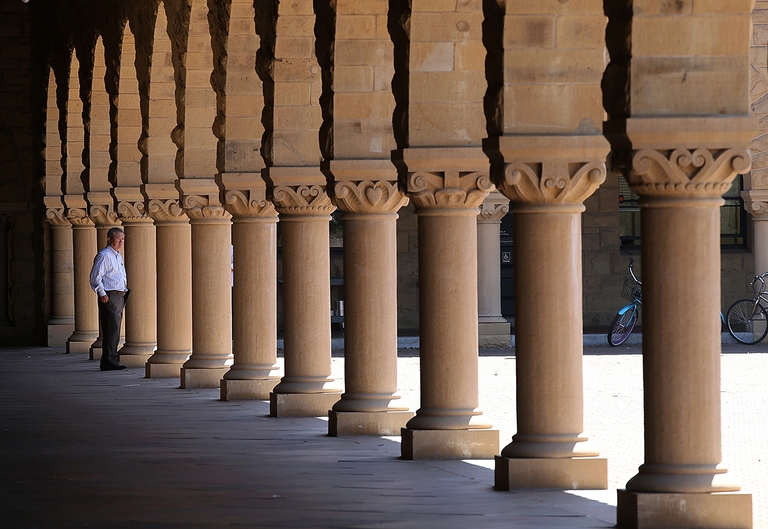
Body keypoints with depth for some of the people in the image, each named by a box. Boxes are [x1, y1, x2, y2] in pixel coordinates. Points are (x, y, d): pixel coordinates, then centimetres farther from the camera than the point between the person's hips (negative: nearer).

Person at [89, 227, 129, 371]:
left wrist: (125, 291, 20)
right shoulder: (104, 256, -9)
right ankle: (110, 361, -14)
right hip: (109, 296, -10)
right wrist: (102, 293, -19)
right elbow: (95, 277, -14)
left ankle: (110, 360, 16)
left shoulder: (118, 256, 20)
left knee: (115, 329, 11)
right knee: (112, 328, -13)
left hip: (120, 295, 10)